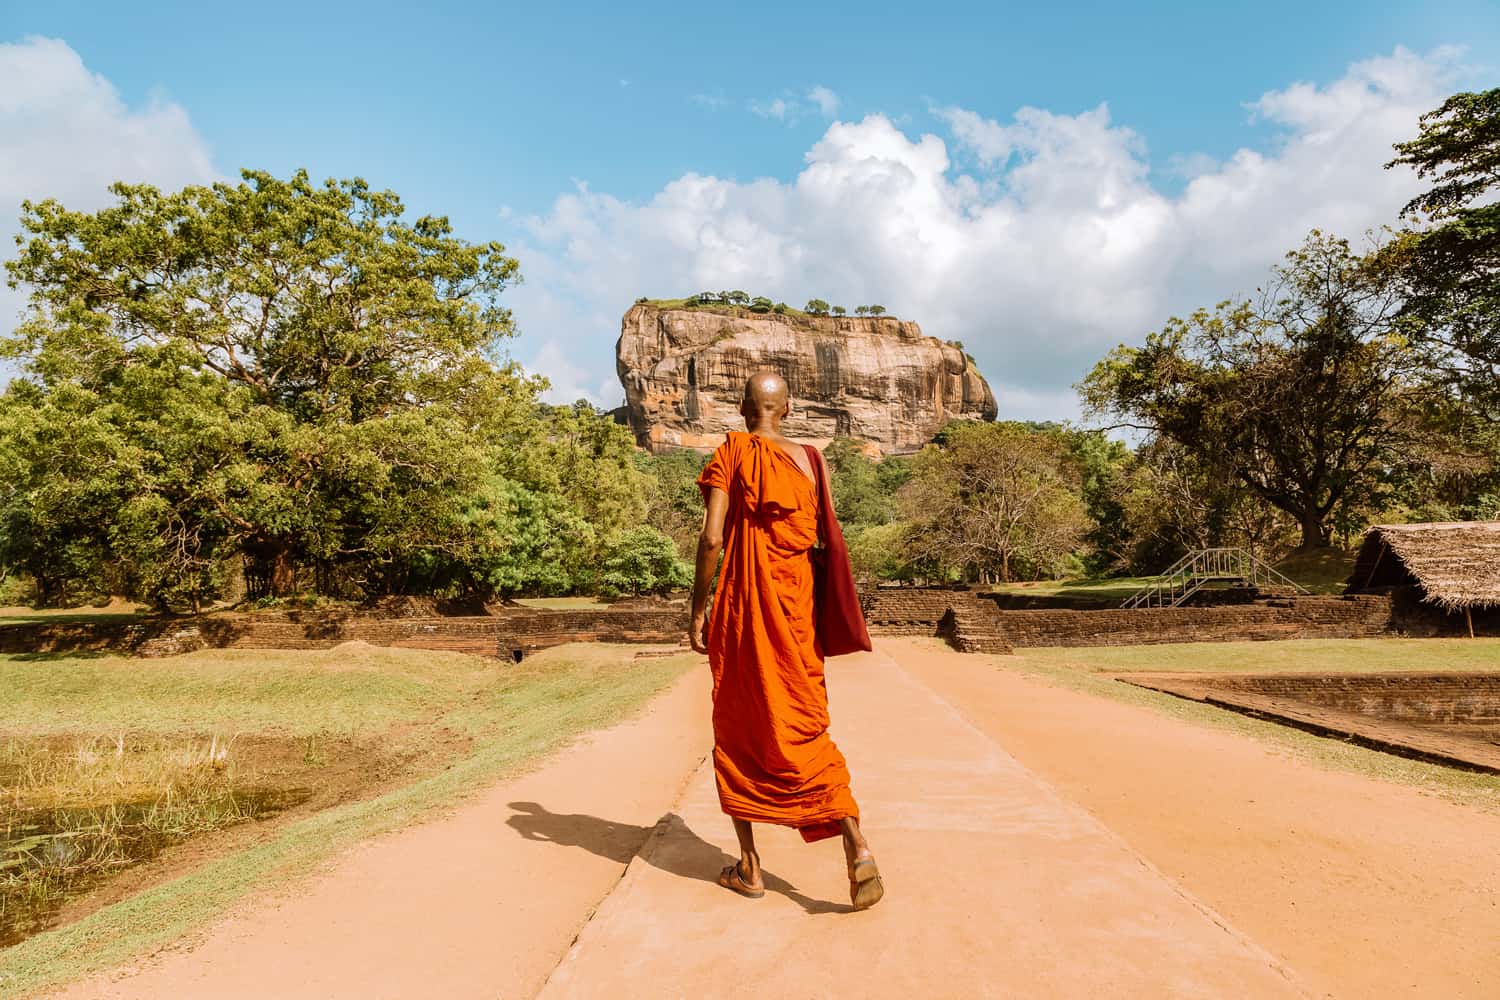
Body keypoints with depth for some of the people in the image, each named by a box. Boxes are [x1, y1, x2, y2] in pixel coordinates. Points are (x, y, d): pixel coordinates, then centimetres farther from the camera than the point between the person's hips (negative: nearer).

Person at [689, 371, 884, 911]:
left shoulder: (730, 454, -4)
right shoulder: (811, 459, 5)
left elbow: (712, 537, -12)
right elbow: (825, 542, 6)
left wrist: (698, 609, -3)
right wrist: (821, 614, 17)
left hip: (743, 609, -3)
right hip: (797, 611, 3)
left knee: (737, 732, 11)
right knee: (803, 730, 9)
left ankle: (749, 866, 18)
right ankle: (855, 844, -8)